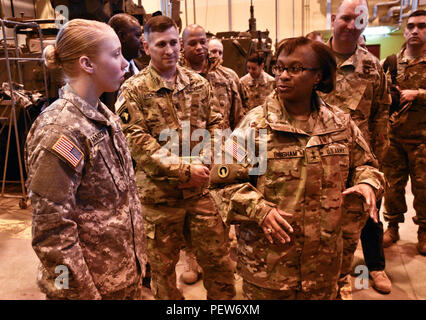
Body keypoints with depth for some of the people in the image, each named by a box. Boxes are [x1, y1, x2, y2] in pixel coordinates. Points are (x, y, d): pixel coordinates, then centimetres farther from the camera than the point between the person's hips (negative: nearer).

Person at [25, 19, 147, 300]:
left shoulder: (104, 116, 3)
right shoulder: (60, 129, -23)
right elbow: (51, 230, -22)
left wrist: (138, 255, 11)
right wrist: (82, 292, -16)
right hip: (93, 282, -7)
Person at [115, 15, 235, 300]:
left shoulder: (199, 84, 6)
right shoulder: (134, 91, -7)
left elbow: (216, 126, 6)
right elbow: (138, 143, -15)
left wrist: (201, 164, -10)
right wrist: (184, 169, -21)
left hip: (201, 189, 3)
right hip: (159, 193, -3)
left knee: (218, 259, 14)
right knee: (163, 265, 15)